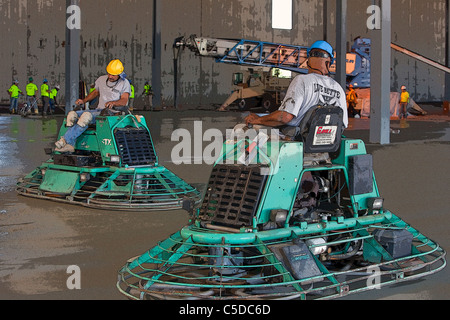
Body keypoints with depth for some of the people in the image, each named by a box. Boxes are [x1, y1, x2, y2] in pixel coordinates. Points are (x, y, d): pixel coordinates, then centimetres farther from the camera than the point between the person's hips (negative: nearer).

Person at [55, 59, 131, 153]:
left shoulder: (125, 83, -3)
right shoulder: (101, 80, 16)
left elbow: (124, 101, -16)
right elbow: (96, 92, 32)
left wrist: (113, 103, -36)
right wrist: (84, 101, 16)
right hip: (99, 110, 7)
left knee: (86, 115, -34)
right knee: (72, 114, -14)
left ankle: (65, 140, -33)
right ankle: (70, 145, -26)